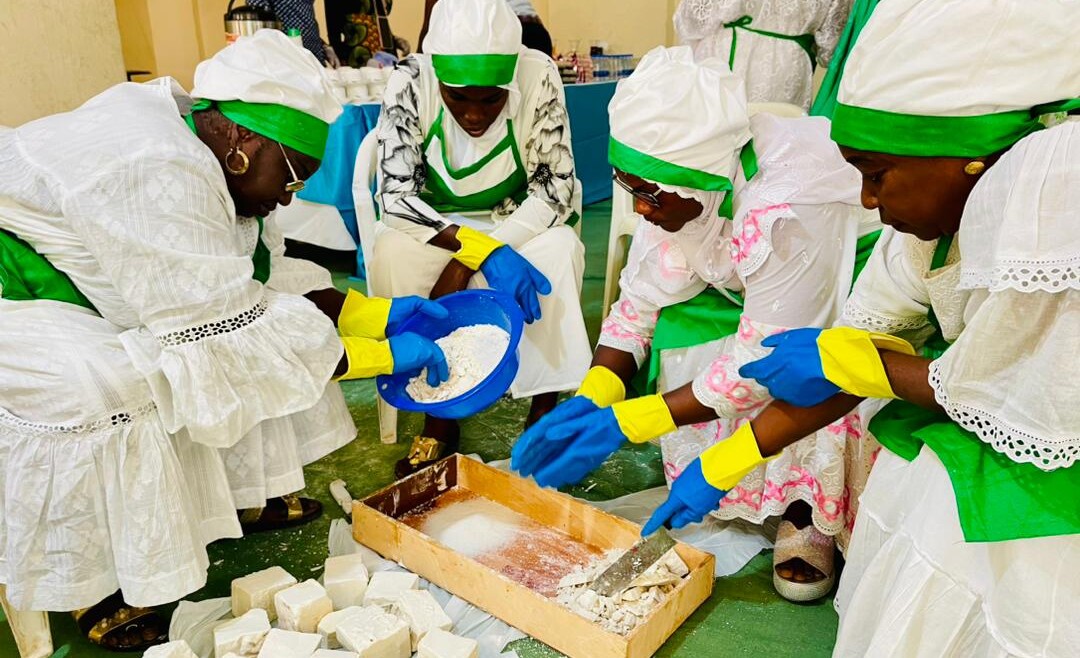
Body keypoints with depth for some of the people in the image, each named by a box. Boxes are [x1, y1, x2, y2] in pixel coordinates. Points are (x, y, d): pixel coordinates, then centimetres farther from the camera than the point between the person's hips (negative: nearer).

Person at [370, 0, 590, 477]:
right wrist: (484, 252, -38)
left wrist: (465, 264, -28)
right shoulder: (411, 82, -20)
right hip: (431, 228, 1)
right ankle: (438, 415, -15)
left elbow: (557, 188, -19)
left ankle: (545, 411, -15)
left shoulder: (537, 77, -20)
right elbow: (394, 197, -23)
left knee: (560, 249, -31)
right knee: (392, 254, -31)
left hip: (519, 224, 0)